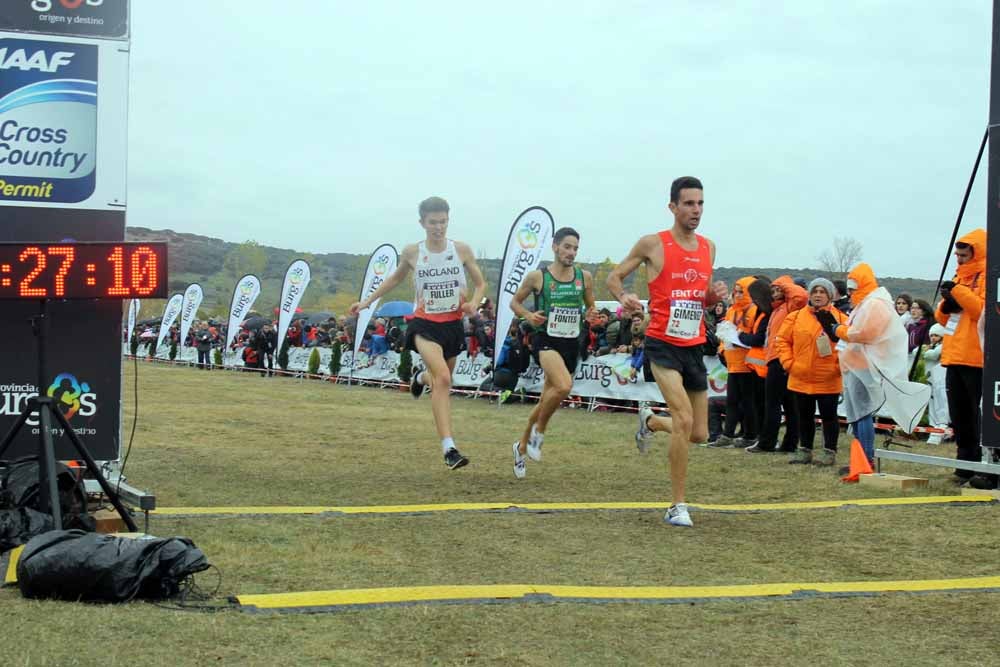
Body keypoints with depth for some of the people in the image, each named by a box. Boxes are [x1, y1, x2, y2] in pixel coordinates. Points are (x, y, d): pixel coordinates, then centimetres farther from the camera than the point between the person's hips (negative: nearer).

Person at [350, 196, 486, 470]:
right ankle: (449, 448, -29)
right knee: (442, 378, -24)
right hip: (425, 324, -3)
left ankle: (421, 376, 61)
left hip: (453, 324, 3)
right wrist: (367, 301, 17)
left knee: (442, 380, 20)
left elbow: (480, 284, 7)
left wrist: (473, 302, -13)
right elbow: (395, 278, 18)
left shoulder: (461, 250, -2)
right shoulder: (412, 252, -2)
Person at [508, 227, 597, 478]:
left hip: (571, 343, 5)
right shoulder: (537, 276, -3)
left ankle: (522, 446, 35)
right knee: (564, 386, -31)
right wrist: (528, 315, -11)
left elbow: (590, 307, 18)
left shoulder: (584, 277, 5)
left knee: (547, 401, 13)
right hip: (546, 340, -5)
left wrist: (591, 314, -5)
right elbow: (515, 302, 9)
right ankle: (538, 430, -7)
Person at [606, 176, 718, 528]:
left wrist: (713, 296, -1)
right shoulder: (653, 244, -5)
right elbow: (614, 277, 4)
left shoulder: (708, 247, 11)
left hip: (695, 347, 6)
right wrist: (623, 296, -17)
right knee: (684, 419, -22)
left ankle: (650, 421, 42)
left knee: (699, 433, 9)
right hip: (663, 343, -6)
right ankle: (677, 506, -12)